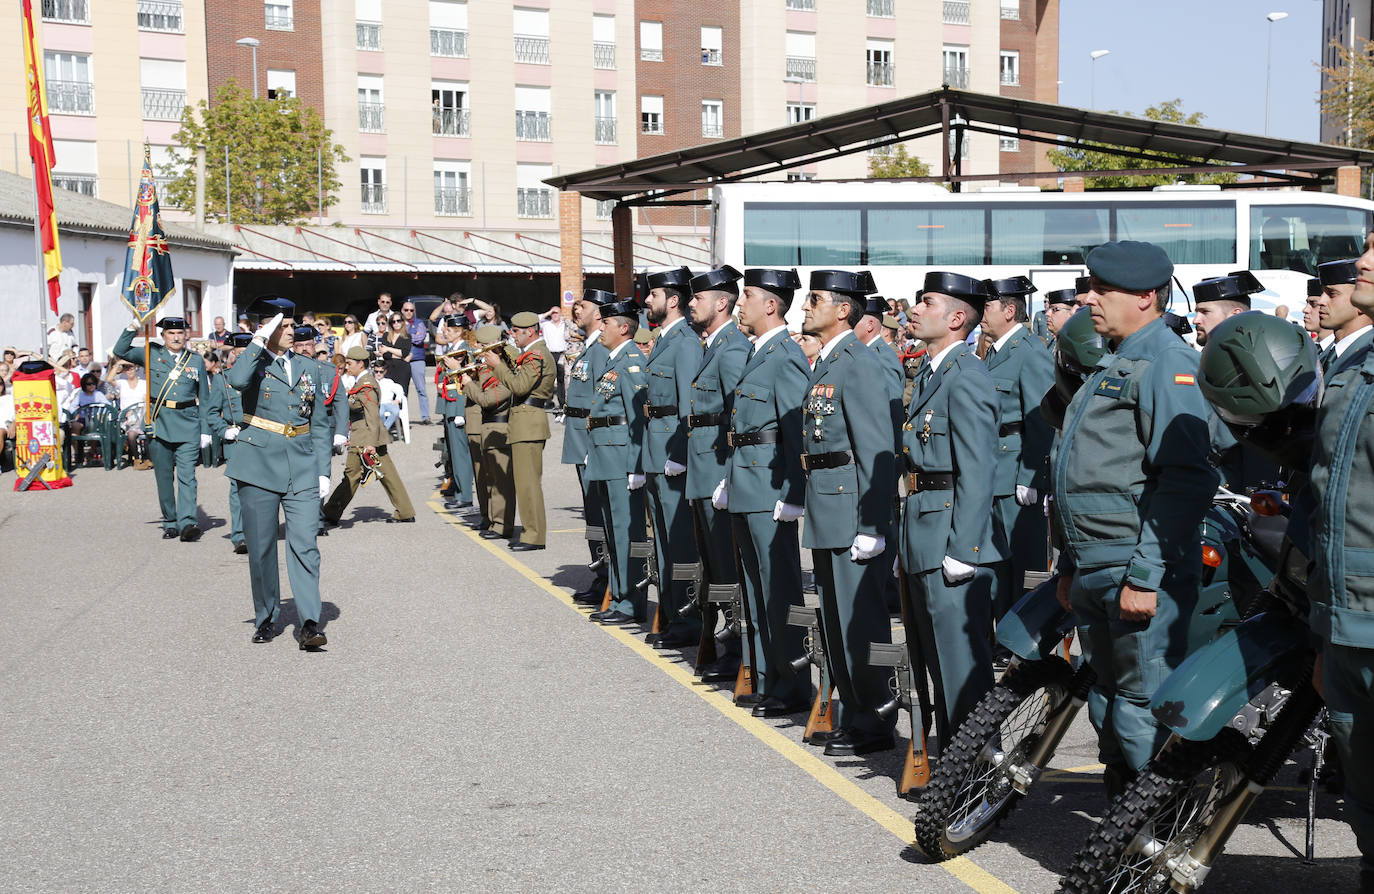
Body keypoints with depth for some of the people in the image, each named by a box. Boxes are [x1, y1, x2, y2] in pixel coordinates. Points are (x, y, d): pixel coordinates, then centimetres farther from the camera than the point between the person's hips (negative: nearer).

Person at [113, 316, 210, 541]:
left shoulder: (196, 360, 9)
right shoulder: (152, 354, 8)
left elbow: (204, 399, 12)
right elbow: (120, 351, 1)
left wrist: (205, 431, 8)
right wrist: (133, 327, -11)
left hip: (188, 424, -1)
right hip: (159, 423, 1)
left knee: (187, 475, -12)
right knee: (164, 476, 6)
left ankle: (188, 523, -20)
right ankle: (170, 523, 16)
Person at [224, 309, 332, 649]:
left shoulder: (307, 369, 14)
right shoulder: (253, 365, 3)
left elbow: (320, 425, 16)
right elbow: (236, 380, -24)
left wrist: (323, 471, 9)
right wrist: (259, 341, -18)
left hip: (301, 468, 2)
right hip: (259, 466, -2)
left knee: (304, 545, -9)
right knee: (261, 547, 4)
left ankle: (309, 622, -12)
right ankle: (266, 619, 18)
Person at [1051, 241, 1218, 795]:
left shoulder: (1168, 361, -12)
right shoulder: (1113, 364, 20)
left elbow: (1185, 479, -21)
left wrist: (1145, 577, -23)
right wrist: (1071, 566, 24)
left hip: (1138, 571, -10)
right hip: (1095, 572, 10)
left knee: (1143, 710, -6)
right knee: (1107, 703, 16)